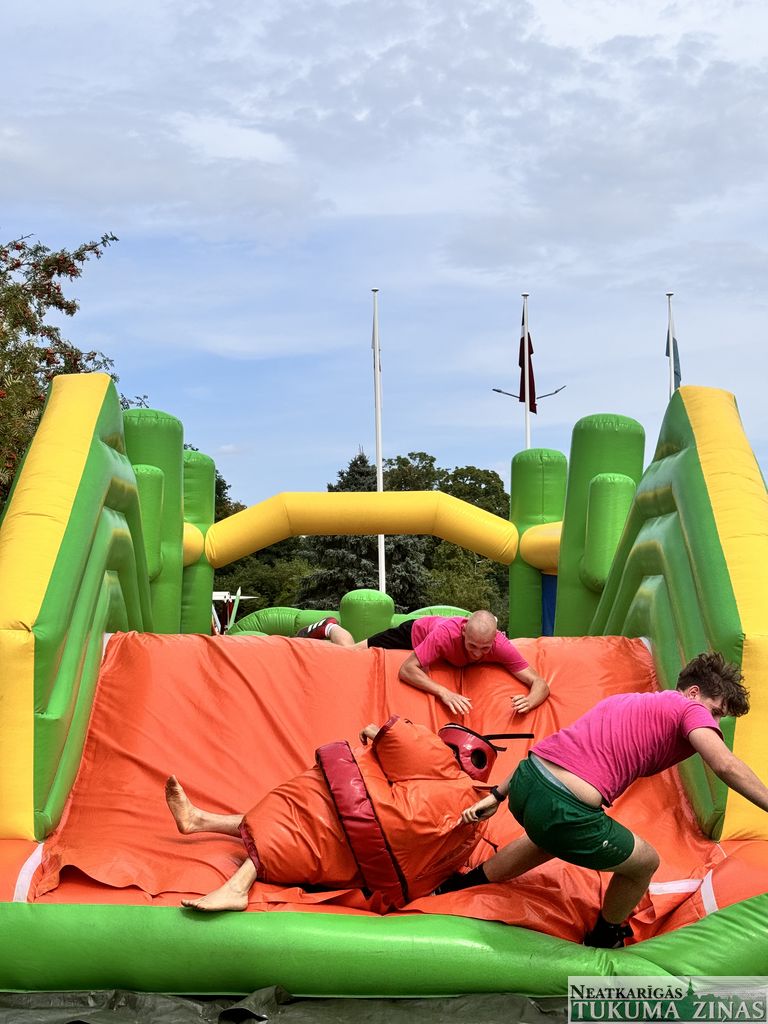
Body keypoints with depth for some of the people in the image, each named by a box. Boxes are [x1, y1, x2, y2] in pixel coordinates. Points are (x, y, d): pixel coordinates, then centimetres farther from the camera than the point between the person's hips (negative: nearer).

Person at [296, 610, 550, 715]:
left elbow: (540, 683, -38)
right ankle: (329, 627, 39)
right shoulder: (446, 633, -48)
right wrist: (444, 692, -58)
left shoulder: (500, 646, -40)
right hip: (415, 632, -4)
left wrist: (529, 701, -61)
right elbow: (406, 670, -45)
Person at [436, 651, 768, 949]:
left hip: (525, 778, 9)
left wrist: (498, 795, 30)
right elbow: (725, 766, -14)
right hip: (563, 812, -8)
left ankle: (456, 887, 56)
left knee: (548, 839, 43)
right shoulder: (689, 708, 5)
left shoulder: (623, 700, 26)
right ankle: (604, 939, 41)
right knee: (645, 862, 19)